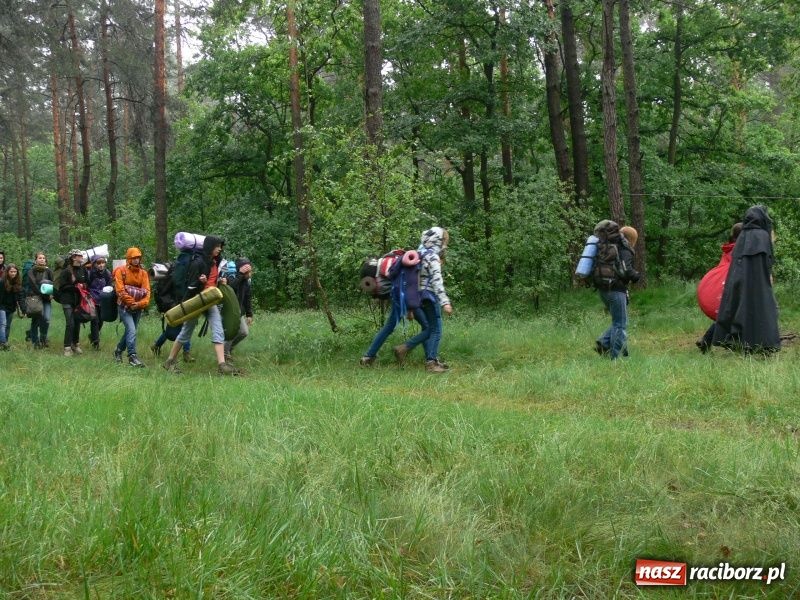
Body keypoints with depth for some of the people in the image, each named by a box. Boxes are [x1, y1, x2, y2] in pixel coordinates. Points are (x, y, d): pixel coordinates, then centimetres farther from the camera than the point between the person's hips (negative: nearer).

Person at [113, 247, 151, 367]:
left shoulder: (143, 272, 6)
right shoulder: (121, 271, -6)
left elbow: (147, 290, -1)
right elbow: (120, 290, -12)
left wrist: (141, 303, -16)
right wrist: (131, 303, -15)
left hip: (138, 308, 5)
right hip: (125, 306, -5)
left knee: (130, 331, 14)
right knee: (132, 331, -17)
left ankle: (118, 351, 35)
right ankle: (132, 357, -17)